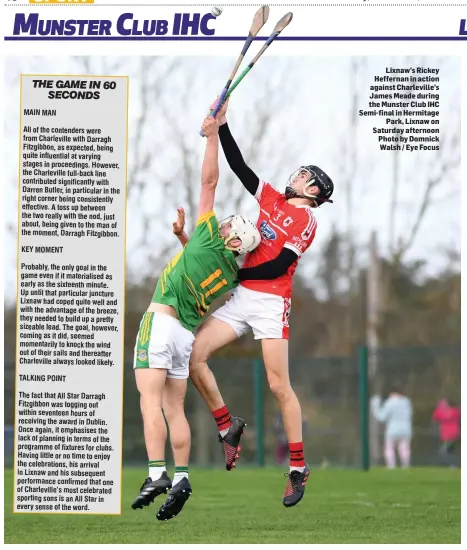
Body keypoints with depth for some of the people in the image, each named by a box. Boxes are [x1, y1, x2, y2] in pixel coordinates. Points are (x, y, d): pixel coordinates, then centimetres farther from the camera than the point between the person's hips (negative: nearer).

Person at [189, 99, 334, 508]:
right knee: (193, 355, -7)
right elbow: (240, 167, 15)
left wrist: (233, 273, -8)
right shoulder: (272, 199, 17)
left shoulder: (305, 221, -3)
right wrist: (222, 126, 8)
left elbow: (279, 265, -11)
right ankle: (228, 427, 8)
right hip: (241, 297, 7)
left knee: (279, 386, -9)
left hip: (270, 302, -7)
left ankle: (299, 469, -2)